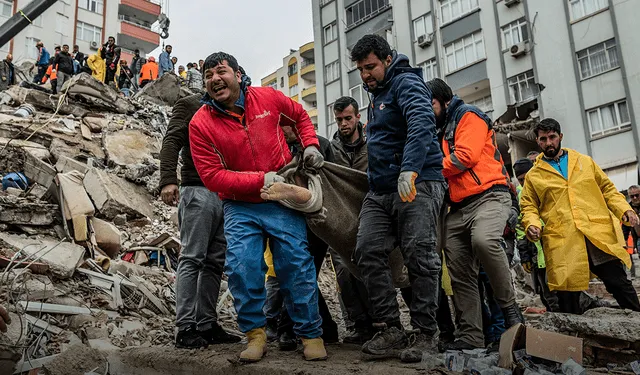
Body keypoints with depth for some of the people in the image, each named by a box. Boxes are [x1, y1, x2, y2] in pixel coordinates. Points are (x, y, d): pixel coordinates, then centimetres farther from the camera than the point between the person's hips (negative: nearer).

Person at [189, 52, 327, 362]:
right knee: (241, 266, -14)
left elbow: (300, 116, 17)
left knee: (297, 265, 0)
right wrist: (260, 180, -20)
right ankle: (255, 334, 6)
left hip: (282, 201, 1)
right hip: (240, 206, 0)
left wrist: (310, 145, 1)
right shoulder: (201, 123, -8)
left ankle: (311, 334, 14)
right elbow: (212, 175, -13)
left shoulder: (268, 98, -4)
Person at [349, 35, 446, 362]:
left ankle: (426, 335, 0)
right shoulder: (377, 94, 24)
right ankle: (390, 331, -2)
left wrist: (410, 170, -37)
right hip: (380, 190, 9)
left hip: (417, 184, -8)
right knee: (368, 252, -6)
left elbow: (421, 123, -25)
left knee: (419, 257, -10)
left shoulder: (406, 83, -5)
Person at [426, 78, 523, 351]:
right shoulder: (439, 131, 28)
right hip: (457, 209, 8)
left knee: (484, 241, -36)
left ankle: (509, 306, -17)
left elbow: (466, 155, -11)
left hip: (488, 196, -8)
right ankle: (471, 336, 3)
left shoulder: (468, 116, 5)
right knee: (460, 274, -1)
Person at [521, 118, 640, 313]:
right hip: (562, 242, -1)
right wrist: (532, 225, -9)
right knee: (567, 295, -2)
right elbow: (529, 207, 11)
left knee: (619, 282, -3)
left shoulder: (585, 161, 18)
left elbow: (608, 189, 18)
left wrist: (624, 209, 2)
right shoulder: (533, 176, 13)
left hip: (599, 235, 1)